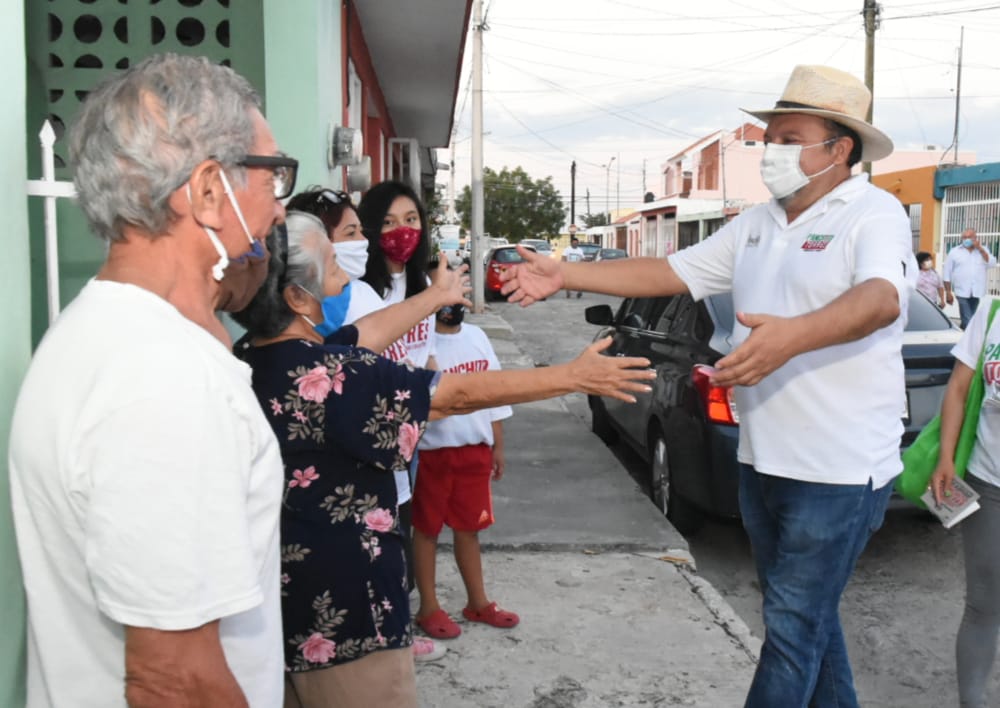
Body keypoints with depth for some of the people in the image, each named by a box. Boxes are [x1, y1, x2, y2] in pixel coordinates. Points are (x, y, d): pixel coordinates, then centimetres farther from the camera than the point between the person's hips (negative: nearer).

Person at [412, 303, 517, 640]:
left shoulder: (477, 337, 7)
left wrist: (498, 446, 13)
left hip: (475, 449, 5)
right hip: (432, 451, -5)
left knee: (469, 528, 17)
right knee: (427, 529, 8)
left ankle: (478, 602, 29)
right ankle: (429, 608, 20)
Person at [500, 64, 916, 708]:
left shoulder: (874, 214, -11)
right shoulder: (755, 226, 12)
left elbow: (881, 298, -30)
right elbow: (668, 273, 11)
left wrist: (795, 335, -49)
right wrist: (563, 276, 4)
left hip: (841, 470, -8)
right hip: (762, 461, 8)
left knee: (794, 629, -1)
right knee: (806, 617, 20)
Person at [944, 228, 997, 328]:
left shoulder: (982, 250, 12)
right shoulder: (954, 252, 5)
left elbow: (992, 263, -5)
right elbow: (947, 273, 4)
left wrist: (980, 248, -9)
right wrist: (948, 292, -1)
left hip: (978, 292, 3)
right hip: (962, 292, -3)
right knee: (968, 321, -12)